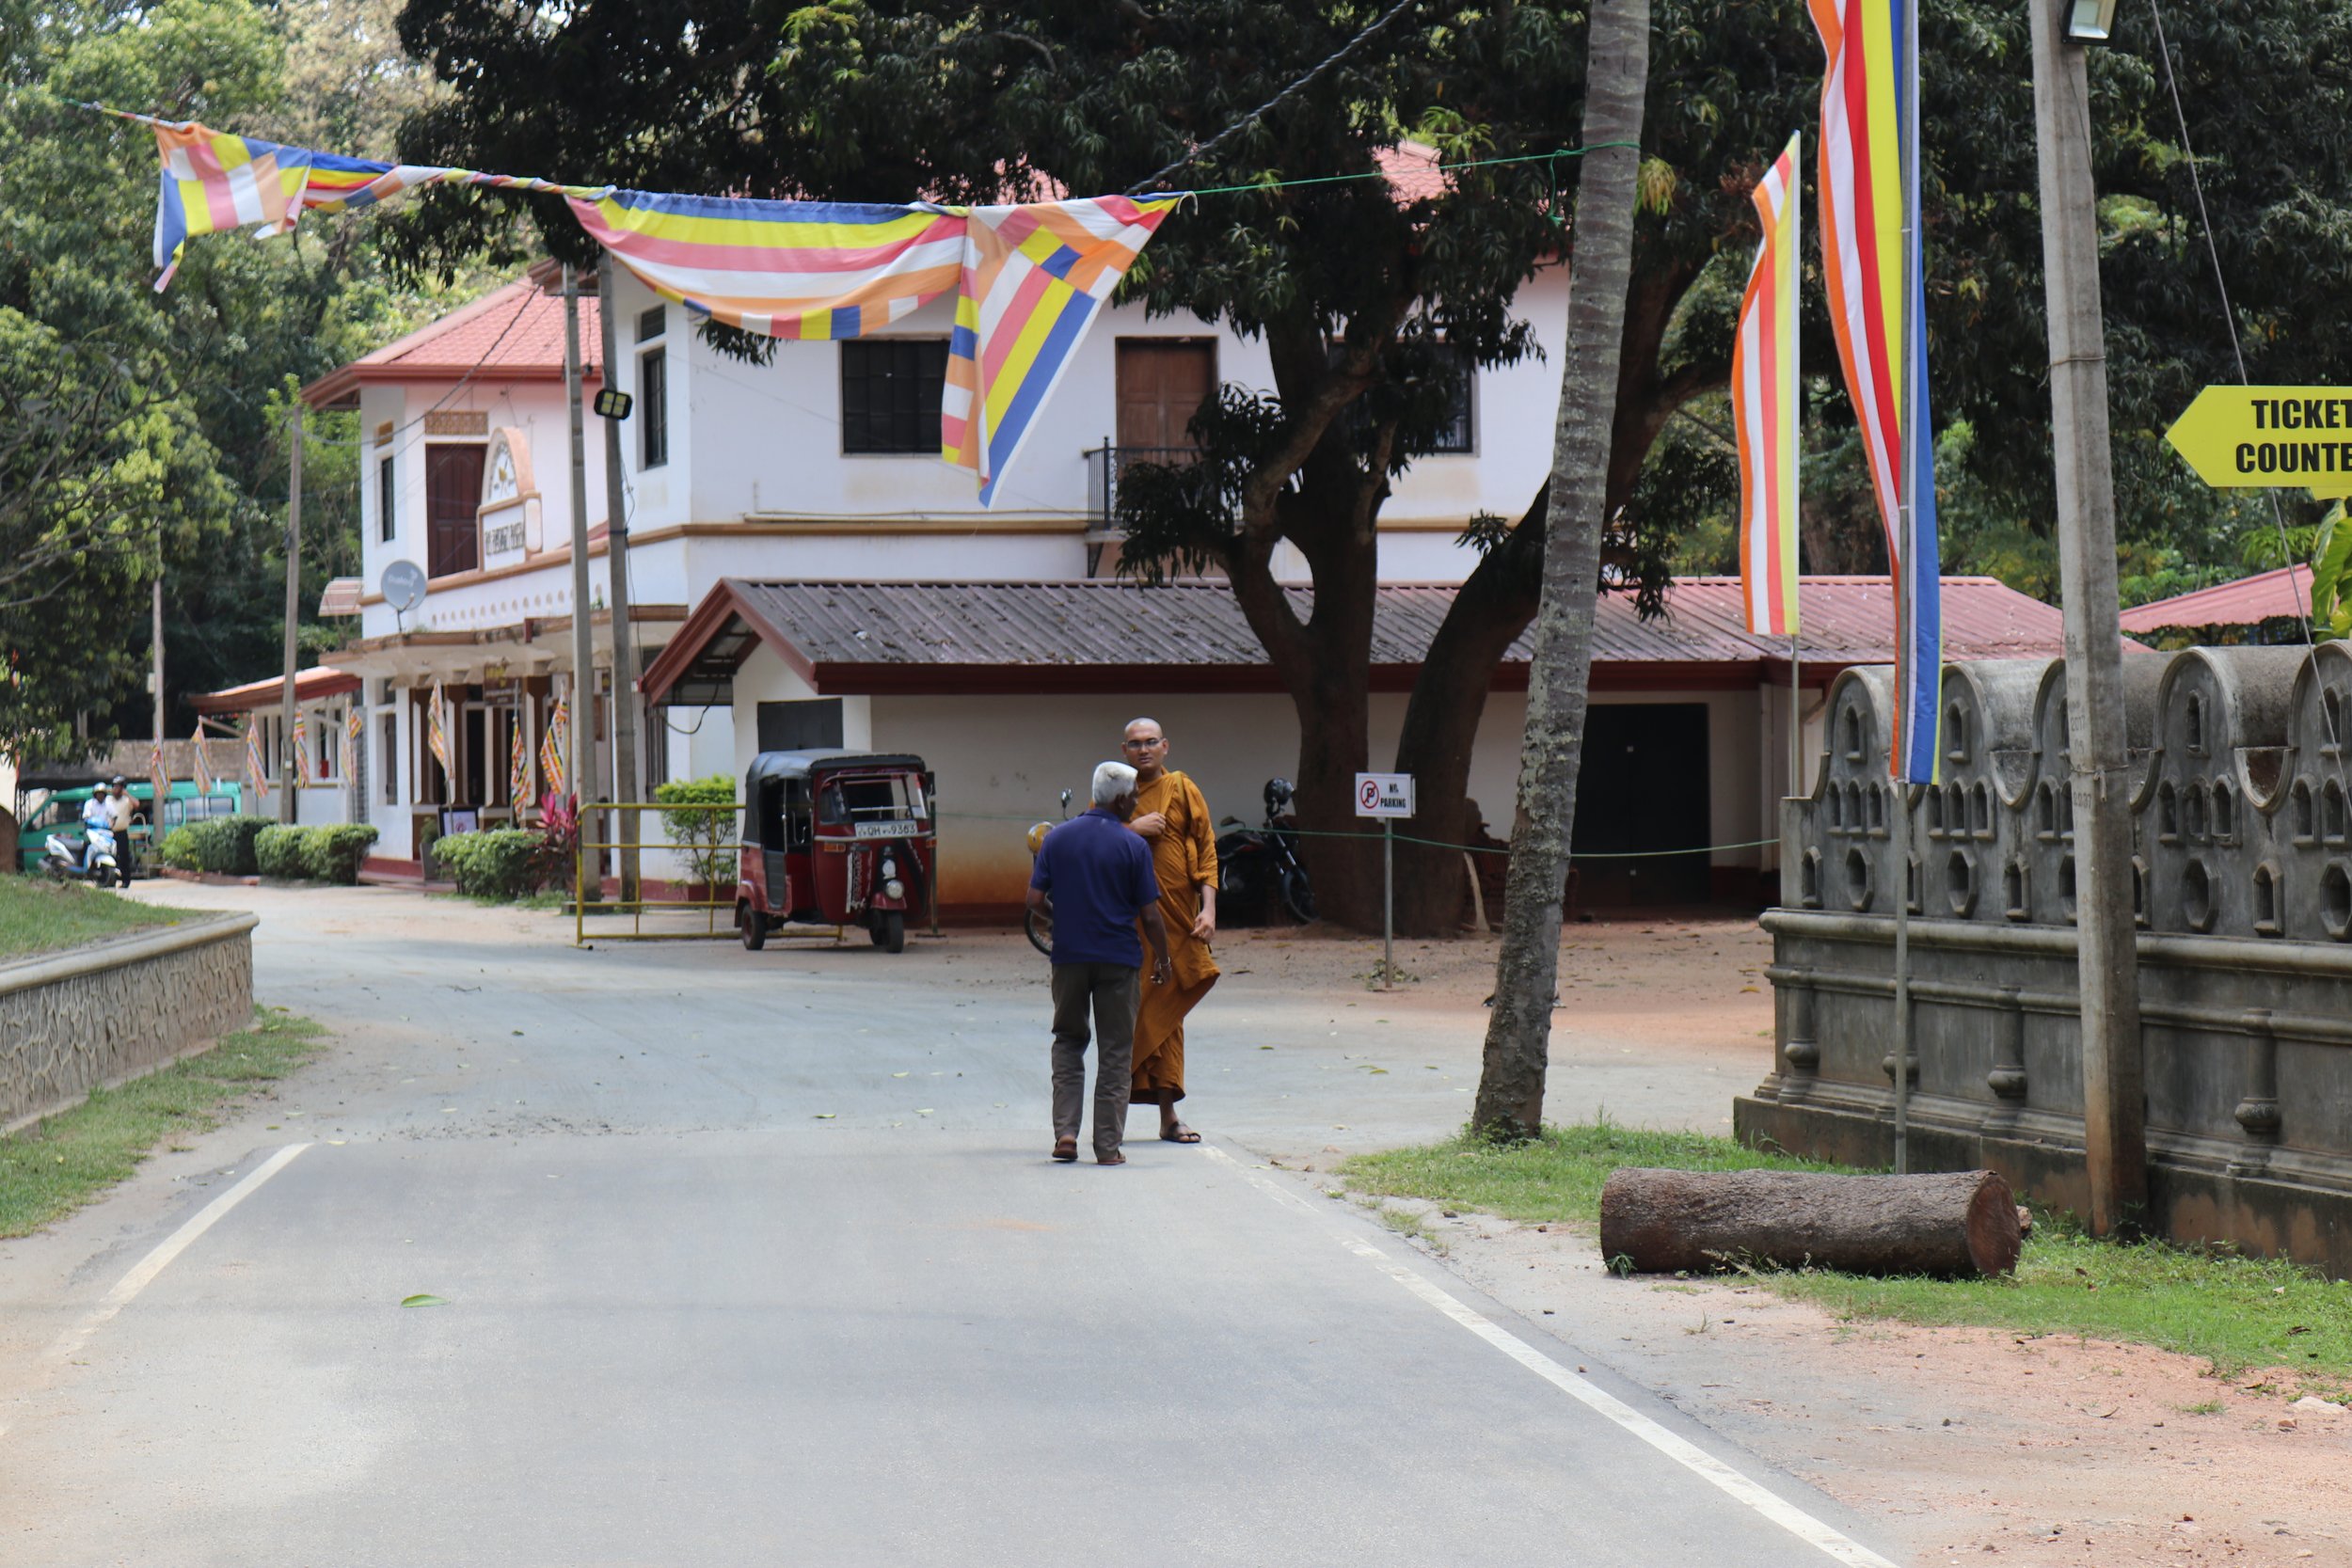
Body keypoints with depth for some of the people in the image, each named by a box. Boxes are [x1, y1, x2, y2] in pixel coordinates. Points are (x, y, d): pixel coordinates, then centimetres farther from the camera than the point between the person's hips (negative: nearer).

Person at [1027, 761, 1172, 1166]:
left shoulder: (1057, 838, 0)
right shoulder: (1133, 847, -8)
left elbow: (1035, 899, -3)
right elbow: (1150, 915, -7)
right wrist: (1162, 960, 6)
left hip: (1069, 956, 2)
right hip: (1119, 959, -2)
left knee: (1068, 1042, 15)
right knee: (1115, 1052, 5)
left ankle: (1065, 1131, 1)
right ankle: (1108, 1145, 4)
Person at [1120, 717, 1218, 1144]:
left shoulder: (1183, 790, 9)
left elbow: (1206, 850, 5)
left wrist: (1208, 908, -5)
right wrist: (1131, 830, -11)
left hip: (1177, 917, 1)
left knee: (1167, 1011, 5)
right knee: (1129, 1010, -6)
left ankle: (1167, 1115, 7)